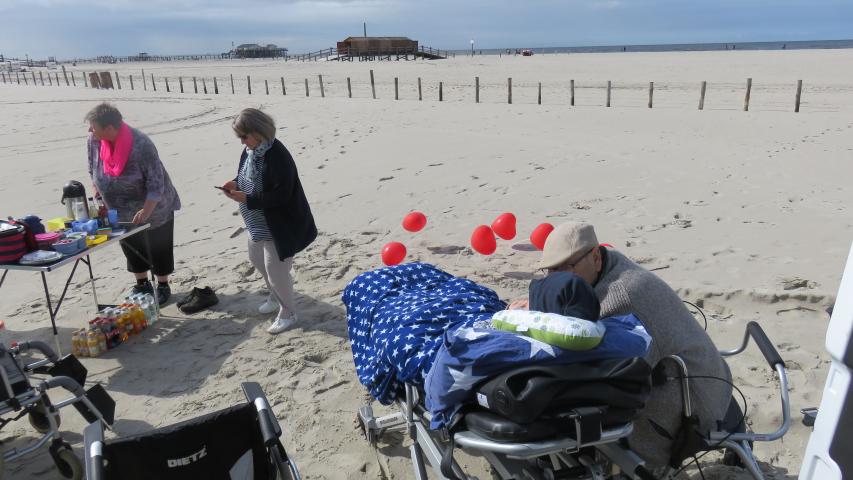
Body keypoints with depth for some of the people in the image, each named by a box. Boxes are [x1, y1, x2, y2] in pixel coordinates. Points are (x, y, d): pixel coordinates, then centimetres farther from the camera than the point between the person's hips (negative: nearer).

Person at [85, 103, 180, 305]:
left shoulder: (141, 145, -30)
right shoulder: (94, 140, -12)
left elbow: (156, 181, -28)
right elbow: (93, 171, 5)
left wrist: (146, 211, -34)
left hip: (153, 208, -6)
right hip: (121, 213, 6)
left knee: (158, 248, 7)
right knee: (131, 248, 18)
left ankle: (163, 287, 26)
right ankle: (142, 285, 36)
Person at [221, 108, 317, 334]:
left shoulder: (278, 156, -27)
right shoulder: (250, 150, 1)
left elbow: (281, 195, -29)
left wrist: (247, 199, -27)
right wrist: (236, 184, -4)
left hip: (279, 225, -10)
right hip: (258, 223, 10)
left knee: (275, 269, -1)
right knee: (257, 260, 23)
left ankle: (287, 313, 21)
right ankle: (276, 296, 47)